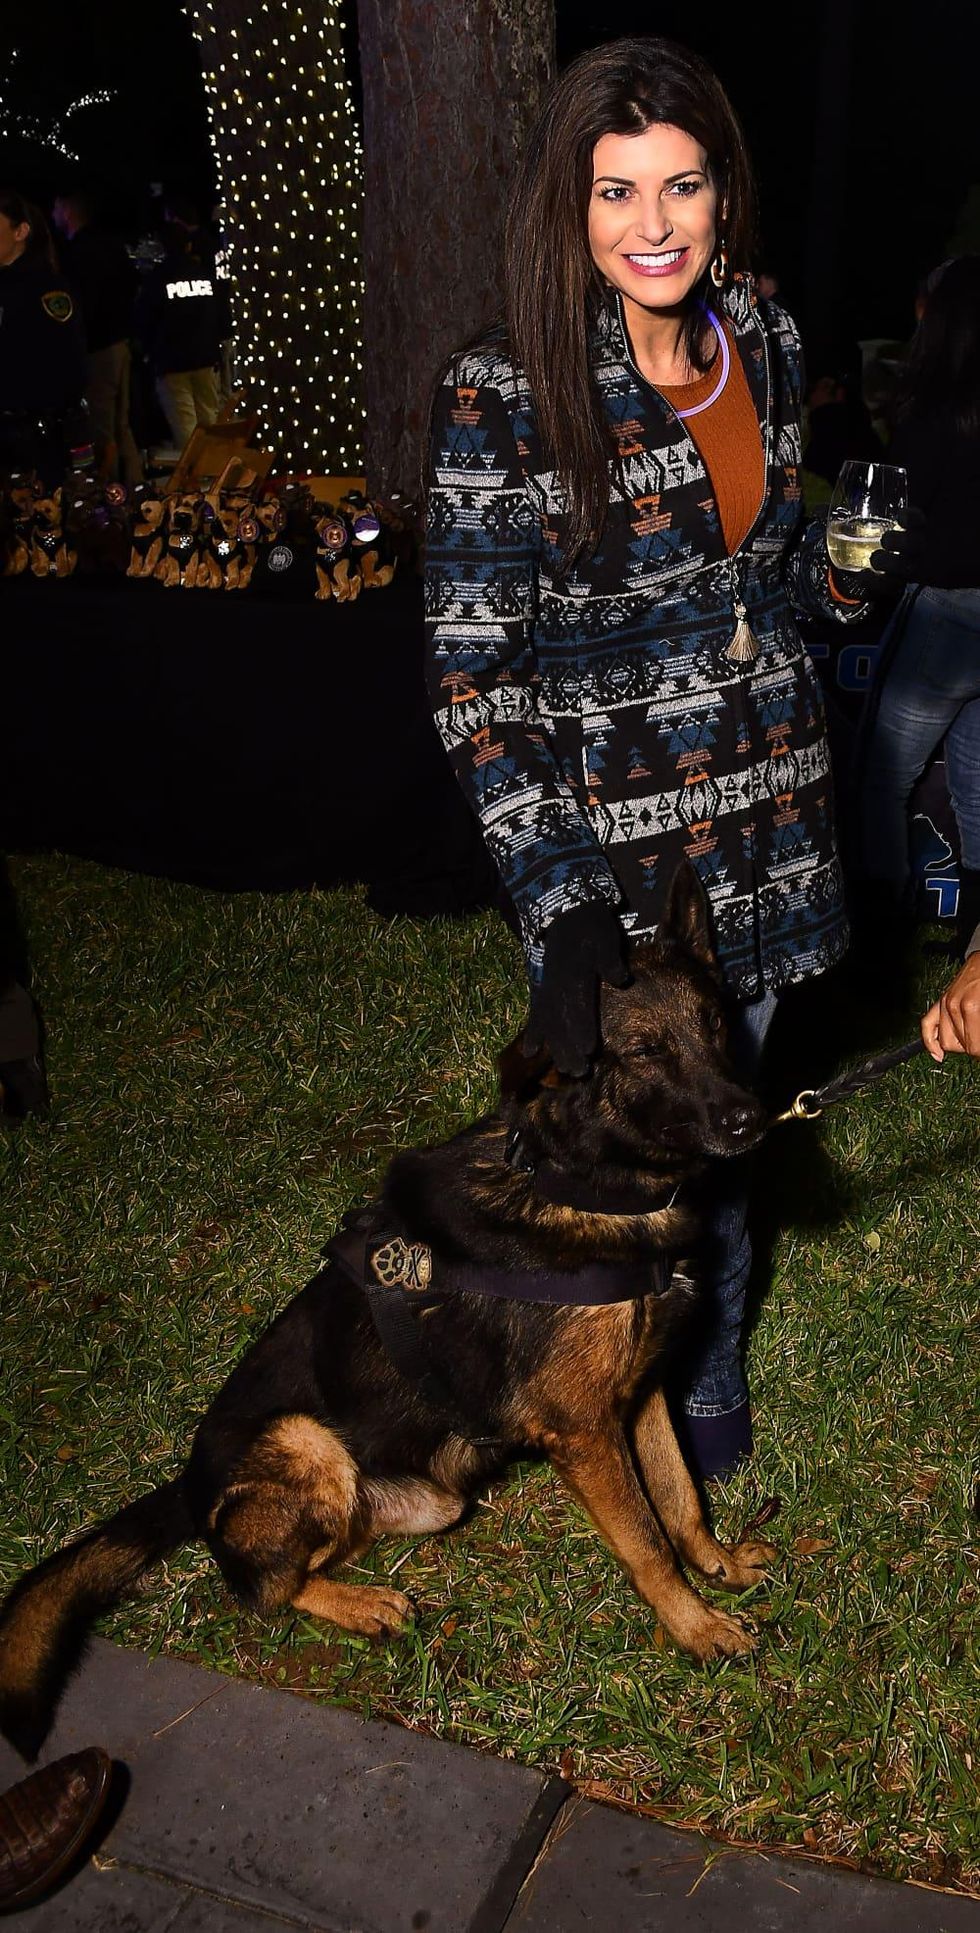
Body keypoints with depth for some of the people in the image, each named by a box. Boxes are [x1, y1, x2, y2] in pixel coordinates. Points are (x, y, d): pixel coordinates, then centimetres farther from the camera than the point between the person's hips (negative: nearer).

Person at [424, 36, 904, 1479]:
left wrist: (836, 569, 0)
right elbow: (473, 673, -17)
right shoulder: (500, 395, -15)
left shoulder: (764, 341, 3)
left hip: (760, 806, 5)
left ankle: (708, 1375, 44)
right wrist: (563, 905, -24)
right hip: (614, 838, -4)